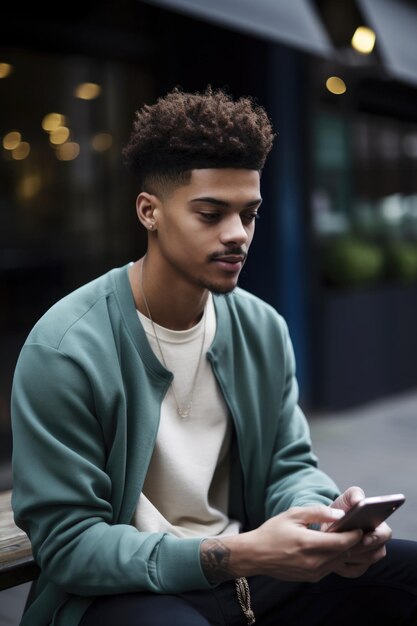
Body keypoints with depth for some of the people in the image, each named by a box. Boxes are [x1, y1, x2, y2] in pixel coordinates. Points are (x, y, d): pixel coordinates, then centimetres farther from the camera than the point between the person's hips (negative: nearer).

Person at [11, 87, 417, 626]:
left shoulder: (263, 329, 1)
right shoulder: (65, 350, -18)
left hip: (247, 561, 5)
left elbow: (290, 466, 7)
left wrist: (329, 521, -18)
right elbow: (67, 544, -18)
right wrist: (235, 556, -30)